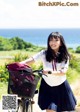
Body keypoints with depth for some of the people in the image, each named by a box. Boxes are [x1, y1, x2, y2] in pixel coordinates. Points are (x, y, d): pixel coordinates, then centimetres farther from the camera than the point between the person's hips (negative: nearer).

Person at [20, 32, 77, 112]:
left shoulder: (65, 56, -10)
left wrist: (51, 72, -39)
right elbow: (31, 60, -20)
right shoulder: (44, 53, -11)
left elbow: (64, 71, -22)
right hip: (47, 85, -1)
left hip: (61, 86, 1)